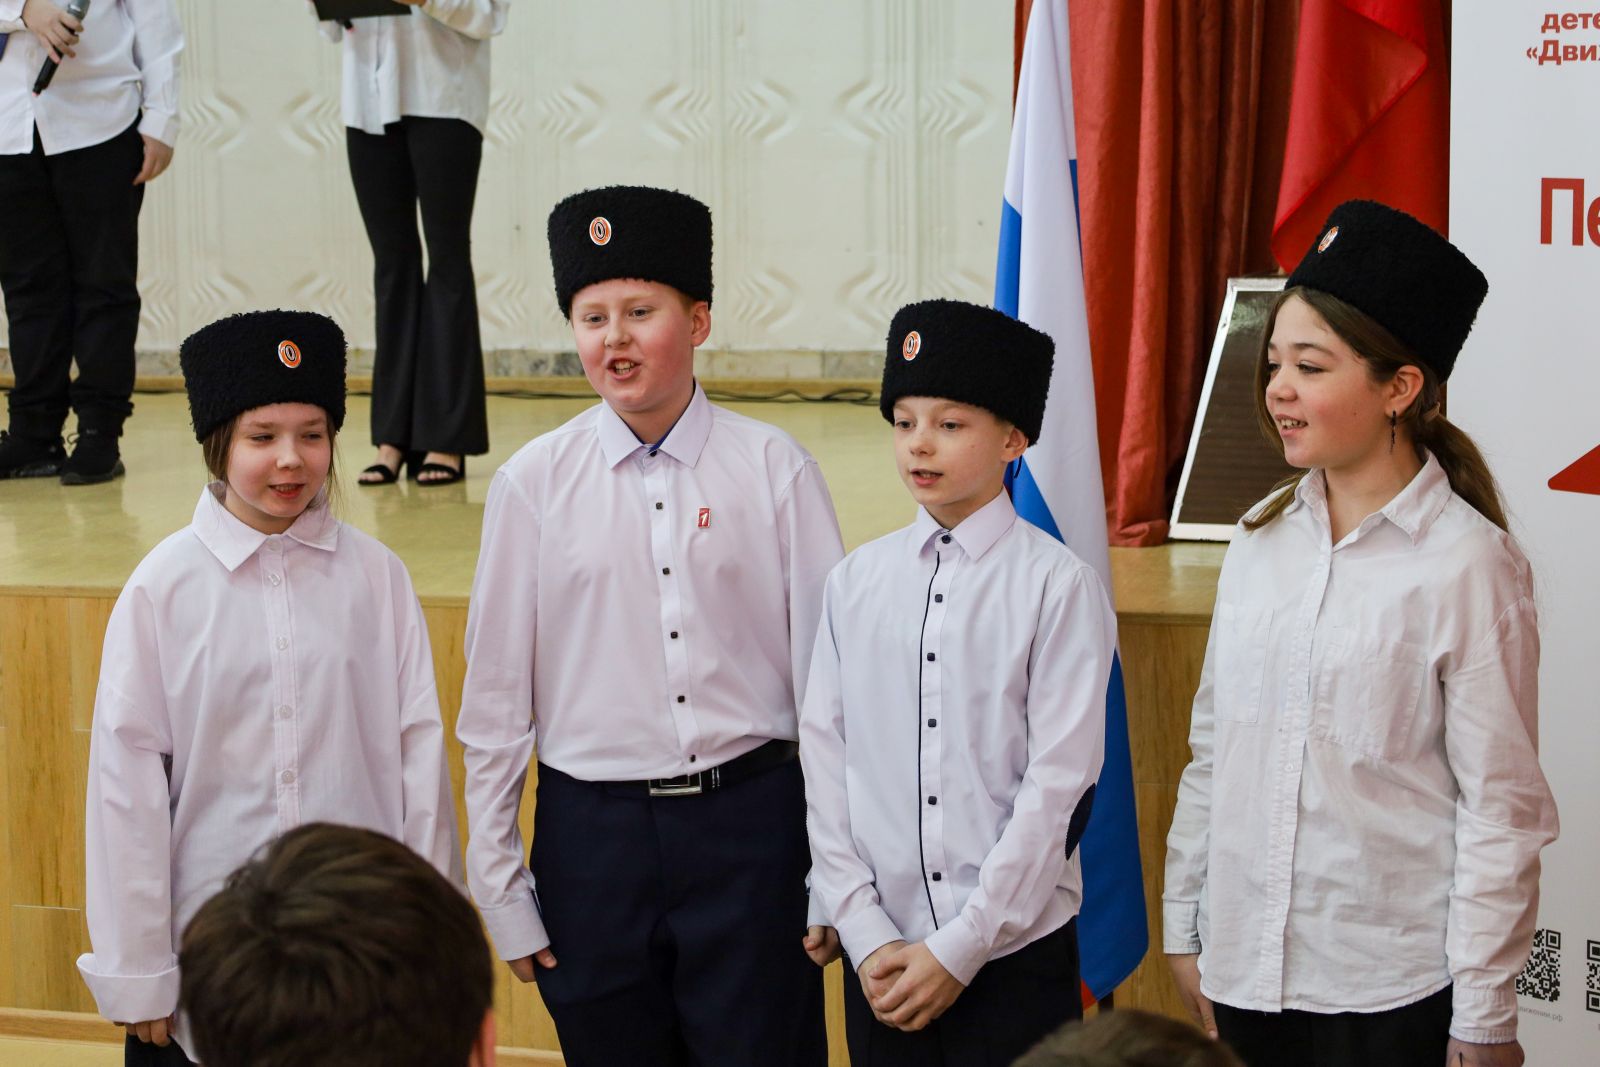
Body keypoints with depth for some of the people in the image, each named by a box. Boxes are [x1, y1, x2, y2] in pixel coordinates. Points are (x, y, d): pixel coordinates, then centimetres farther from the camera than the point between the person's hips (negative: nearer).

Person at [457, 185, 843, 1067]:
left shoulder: (773, 468, 0)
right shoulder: (534, 483, 1)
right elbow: (495, 698, 6)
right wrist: (499, 887, 5)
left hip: (748, 825, -1)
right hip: (593, 828, 1)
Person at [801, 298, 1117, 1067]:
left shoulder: (1058, 587, -7)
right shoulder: (855, 582, 5)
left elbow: (1057, 787, -9)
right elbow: (825, 767, 5)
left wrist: (959, 950, -10)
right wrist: (865, 937, -3)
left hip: (1014, 953, -3)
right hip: (882, 958, 3)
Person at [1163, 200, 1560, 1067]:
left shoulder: (1468, 564, -10)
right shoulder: (1261, 539, 6)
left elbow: (1502, 809, -8)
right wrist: (1184, 926, 12)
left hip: (1391, 993, -5)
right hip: (1246, 970, 5)